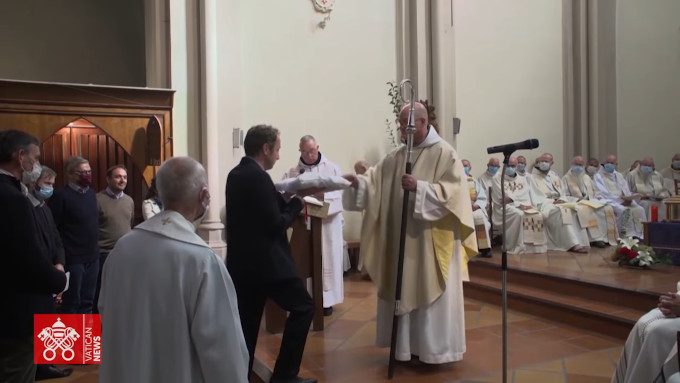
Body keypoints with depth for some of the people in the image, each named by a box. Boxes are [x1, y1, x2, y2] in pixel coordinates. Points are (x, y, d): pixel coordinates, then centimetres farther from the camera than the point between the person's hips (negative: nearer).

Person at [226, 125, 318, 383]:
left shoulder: (236, 174, 10)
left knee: (247, 323, 15)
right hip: (266, 262, -9)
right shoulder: (259, 177, -18)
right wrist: (298, 200, -5)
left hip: (242, 262, 9)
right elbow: (276, 224, -18)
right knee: (303, 307, 6)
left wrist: (290, 196, 11)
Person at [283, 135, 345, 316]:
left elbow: (340, 193, -6)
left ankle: (326, 300, 13)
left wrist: (323, 195, -24)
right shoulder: (292, 172, 6)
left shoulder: (332, 168, 3)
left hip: (328, 223, -1)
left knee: (328, 260, 3)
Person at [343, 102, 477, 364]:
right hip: (402, 238, 6)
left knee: (431, 292, 2)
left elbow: (451, 192, -17)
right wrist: (358, 182, -16)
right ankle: (409, 343, 27)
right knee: (405, 291, 12)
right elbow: (376, 180, 3)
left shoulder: (445, 153, -8)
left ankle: (437, 347, 18)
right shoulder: (396, 157, 10)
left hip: (432, 239, -6)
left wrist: (420, 188, -26)